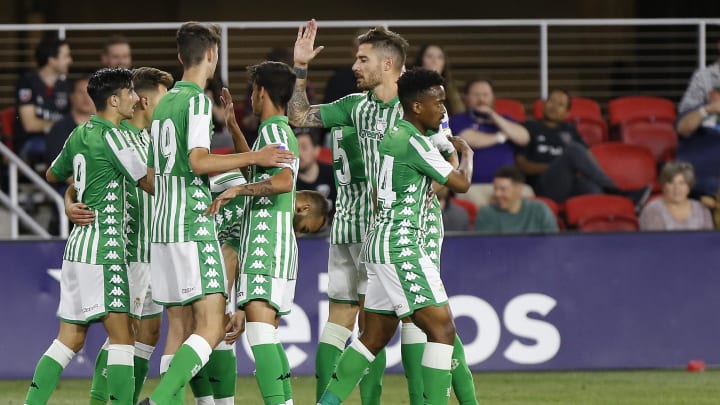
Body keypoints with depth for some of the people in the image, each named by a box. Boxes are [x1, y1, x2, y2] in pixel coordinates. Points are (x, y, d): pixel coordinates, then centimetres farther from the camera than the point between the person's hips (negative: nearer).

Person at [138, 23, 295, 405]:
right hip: (193, 226, -9)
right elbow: (198, 161, -18)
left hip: (163, 227, 9)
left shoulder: (164, 103, 17)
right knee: (211, 327, -13)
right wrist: (254, 157, -15)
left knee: (178, 327, 9)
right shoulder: (198, 100, -8)